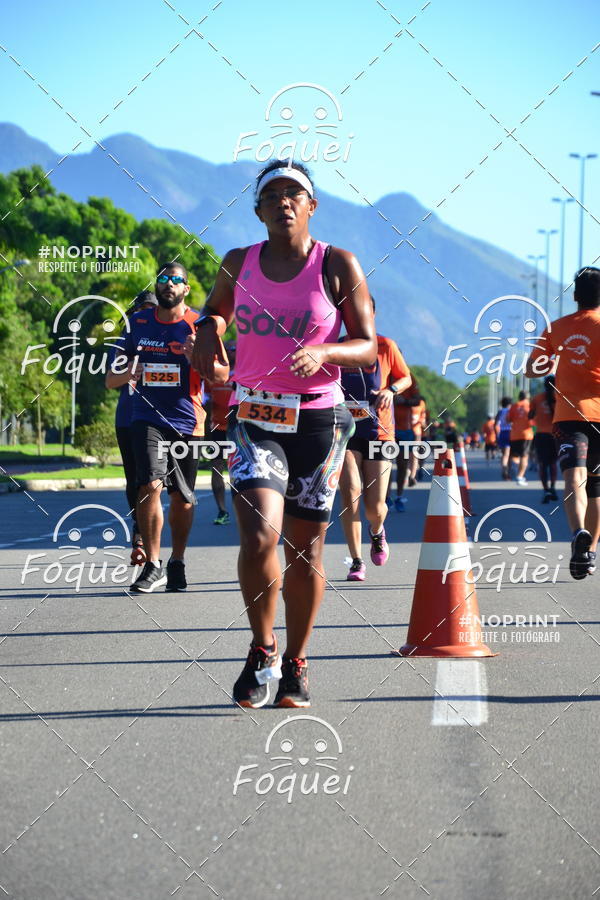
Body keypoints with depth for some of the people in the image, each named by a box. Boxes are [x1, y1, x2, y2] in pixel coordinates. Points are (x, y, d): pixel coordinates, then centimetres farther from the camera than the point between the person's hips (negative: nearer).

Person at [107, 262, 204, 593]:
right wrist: (126, 374, -10)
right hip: (148, 419, 1)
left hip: (187, 422, -1)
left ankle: (177, 562, 27)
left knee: (182, 498, 7)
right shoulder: (138, 324, 8)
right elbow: (111, 379, 14)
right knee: (150, 485, -17)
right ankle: (152, 566, -7)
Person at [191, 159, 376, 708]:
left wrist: (323, 353, -19)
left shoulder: (338, 266, 0)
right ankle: (262, 652, 2)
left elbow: (368, 348, 0)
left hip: (318, 419, 0)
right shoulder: (239, 265, 6)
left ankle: (296, 664, 22)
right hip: (255, 418, 1)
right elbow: (217, 309, 26)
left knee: (306, 548, 6)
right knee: (258, 537, -18)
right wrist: (208, 330, 2)